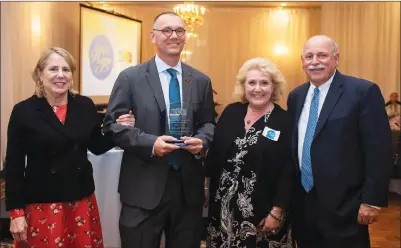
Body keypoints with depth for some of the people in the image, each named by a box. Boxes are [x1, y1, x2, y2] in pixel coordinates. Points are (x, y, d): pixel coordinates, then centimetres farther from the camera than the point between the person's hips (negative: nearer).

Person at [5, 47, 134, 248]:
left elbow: (97, 147, 11)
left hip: (82, 200, 3)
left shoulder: (85, 105, 1)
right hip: (42, 204, -3)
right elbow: (14, 165, -5)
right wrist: (16, 212, -8)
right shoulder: (24, 111, -7)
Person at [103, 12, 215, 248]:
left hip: (189, 185, 3)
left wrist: (202, 140, -11)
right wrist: (150, 143, -19)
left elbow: (209, 123, 13)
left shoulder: (201, 81, 9)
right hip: (144, 185, -3)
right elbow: (112, 124, -5)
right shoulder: (130, 77, -2)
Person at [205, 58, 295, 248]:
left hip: (263, 209, -3)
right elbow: (214, 153, 8)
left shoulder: (284, 121, -6)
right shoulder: (231, 112, 4)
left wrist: (277, 212, -12)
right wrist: (208, 187, 6)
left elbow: (288, 171, -9)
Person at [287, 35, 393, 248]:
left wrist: (372, 200, -13)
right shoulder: (296, 96, 9)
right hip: (302, 201, 6)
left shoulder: (363, 92, -10)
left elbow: (379, 151, -12)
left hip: (342, 204, -5)